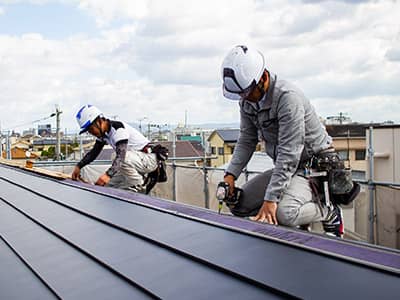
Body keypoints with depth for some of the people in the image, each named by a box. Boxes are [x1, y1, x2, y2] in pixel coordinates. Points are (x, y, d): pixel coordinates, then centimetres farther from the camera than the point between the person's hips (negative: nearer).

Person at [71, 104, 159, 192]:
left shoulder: (118, 128, -25)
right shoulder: (103, 133, 4)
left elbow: (121, 154, -38)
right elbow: (94, 152, 9)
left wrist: (108, 175, -50)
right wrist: (78, 167, -4)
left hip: (149, 159, -9)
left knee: (125, 157, -36)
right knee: (108, 184, 0)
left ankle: (137, 187, -16)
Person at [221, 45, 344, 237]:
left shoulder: (288, 97, -27)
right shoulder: (247, 100, -1)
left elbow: (289, 154, -30)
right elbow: (246, 140, 4)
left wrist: (270, 199, -32)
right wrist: (231, 174, -11)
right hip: (285, 168, 8)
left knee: (284, 213, -32)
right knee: (238, 205, -1)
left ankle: (330, 214, -1)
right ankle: (299, 218, 14)